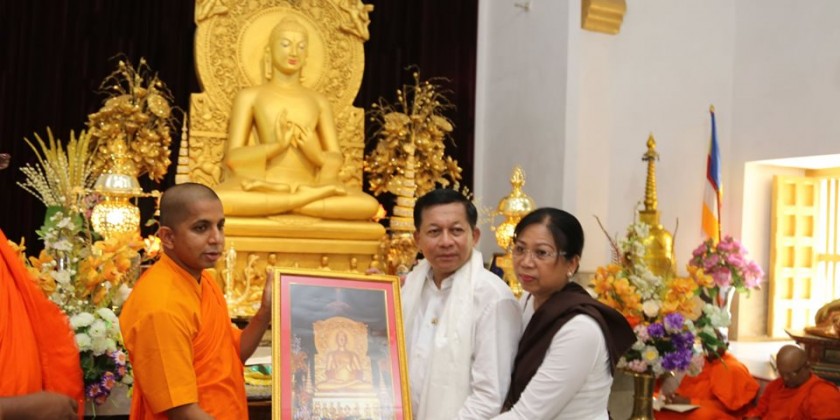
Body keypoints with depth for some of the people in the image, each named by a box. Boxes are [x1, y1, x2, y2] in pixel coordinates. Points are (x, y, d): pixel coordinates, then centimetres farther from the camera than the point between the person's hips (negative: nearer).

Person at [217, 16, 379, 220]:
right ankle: (310, 197, -25)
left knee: (370, 205, -25)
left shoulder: (318, 101, 19)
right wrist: (277, 146, -15)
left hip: (307, 185, 2)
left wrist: (316, 155, -9)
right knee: (212, 202, -37)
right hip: (265, 185, -2)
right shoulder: (249, 96, 12)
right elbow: (233, 157, 3)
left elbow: (337, 159, 16)